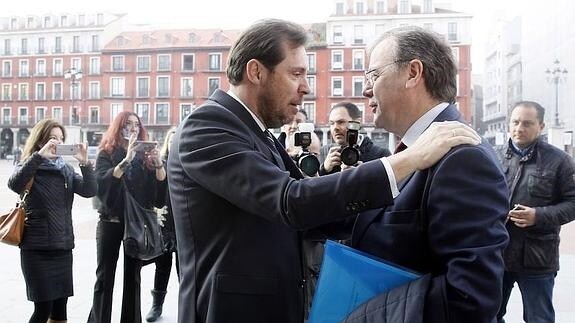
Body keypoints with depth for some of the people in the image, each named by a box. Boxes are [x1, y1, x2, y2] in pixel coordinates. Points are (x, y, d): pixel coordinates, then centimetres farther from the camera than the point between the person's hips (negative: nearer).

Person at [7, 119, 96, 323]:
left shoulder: (66, 169, 9)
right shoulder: (30, 168, -4)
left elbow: (90, 191, -3)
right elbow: (14, 184, -26)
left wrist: (85, 163, -16)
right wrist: (39, 156, -30)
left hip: (63, 247, 5)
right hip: (37, 249, -5)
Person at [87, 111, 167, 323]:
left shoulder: (144, 156, 6)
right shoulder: (106, 154, 0)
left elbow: (161, 187, -1)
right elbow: (101, 182, -18)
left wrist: (158, 164, -18)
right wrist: (126, 160, -27)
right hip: (111, 222, -2)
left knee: (133, 277, 9)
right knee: (105, 277, 3)